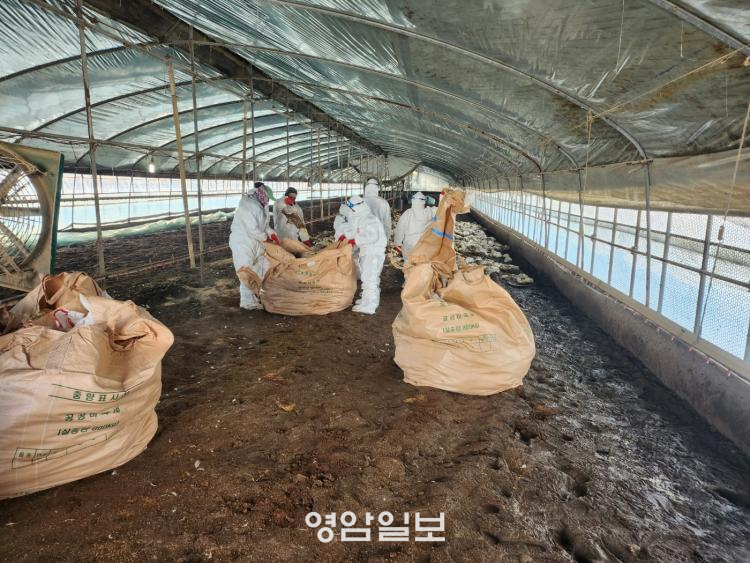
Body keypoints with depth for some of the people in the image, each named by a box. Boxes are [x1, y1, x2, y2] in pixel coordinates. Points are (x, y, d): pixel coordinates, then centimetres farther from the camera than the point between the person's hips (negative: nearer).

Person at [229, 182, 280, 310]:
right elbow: (253, 229, -25)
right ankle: (248, 302, 7)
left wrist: (272, 234, 0)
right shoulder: (247, 206, -23)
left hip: (255, 242, 9)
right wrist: (265, 238, -11)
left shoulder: (260, 206, 7)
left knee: (263, 267, 12)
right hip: (243, 243, -9)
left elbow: (264, 225, 16)